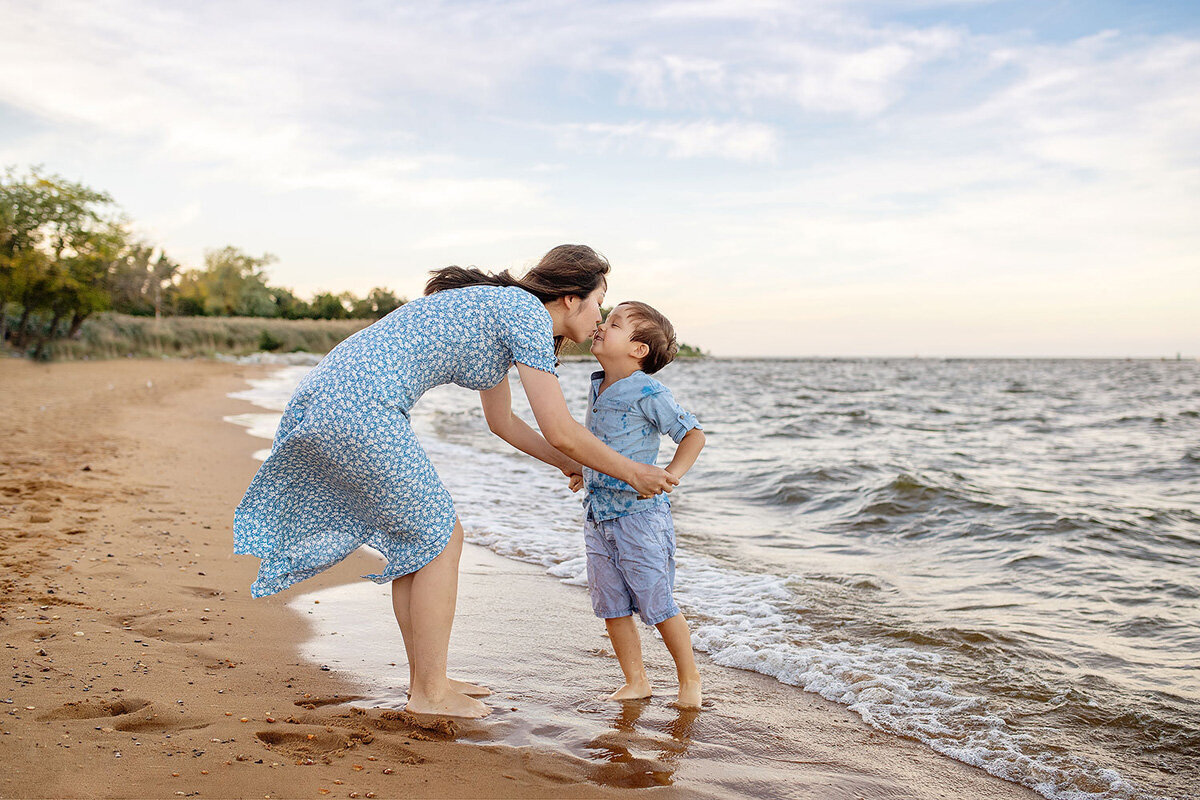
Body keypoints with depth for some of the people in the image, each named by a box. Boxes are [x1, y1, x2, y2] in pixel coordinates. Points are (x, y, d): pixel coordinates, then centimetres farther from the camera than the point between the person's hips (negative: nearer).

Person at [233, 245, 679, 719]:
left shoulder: (498, 306, 22)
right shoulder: (527, 312, -6)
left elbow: (502, 422, 33)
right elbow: (560, 431, -8)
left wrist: (567, 463, 39)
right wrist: (632, 473, 5)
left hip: (326, 395, 10)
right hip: (361, 408, -10)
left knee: (413, 537, 18)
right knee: (440, 538, 2)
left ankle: (425, 679, 28)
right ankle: (429, 692, 13)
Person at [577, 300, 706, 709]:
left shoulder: (648, 393, -15)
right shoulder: (598, 386, 8)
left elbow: (693, 434, -11)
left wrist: (668, 476, -22)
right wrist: (583, 469, 17)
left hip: (640, 516, -7)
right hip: (598, 516, 7)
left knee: (657, 605, 1)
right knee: (610, 605, 10)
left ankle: (690, 679, 20)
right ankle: (635, 681, 23)